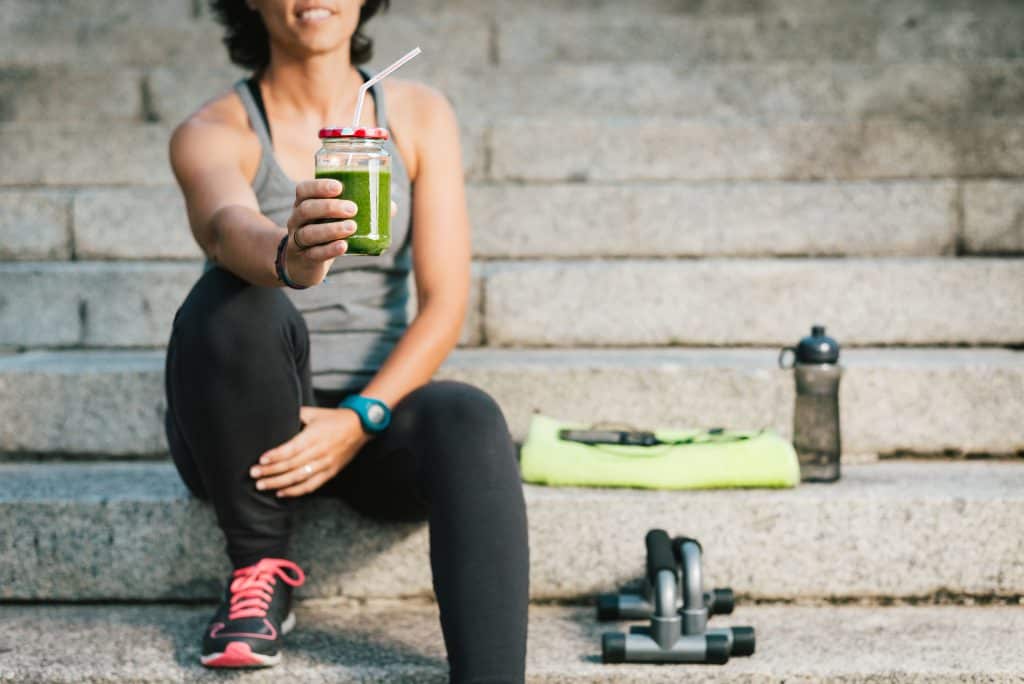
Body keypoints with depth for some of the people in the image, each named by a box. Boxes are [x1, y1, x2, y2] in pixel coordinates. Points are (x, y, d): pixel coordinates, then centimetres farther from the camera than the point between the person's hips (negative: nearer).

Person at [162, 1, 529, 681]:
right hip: (251, 427, -1)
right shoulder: (212, 133, -5)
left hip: (374, 416, 1)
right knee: (230, 301, -32)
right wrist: (289, 260, -55)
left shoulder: (420, 116, 2)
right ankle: (261, 571, -13)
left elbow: (446, 301, -5)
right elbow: (227, 228, -30)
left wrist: (360, 420, -20)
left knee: (468, 418, -32)